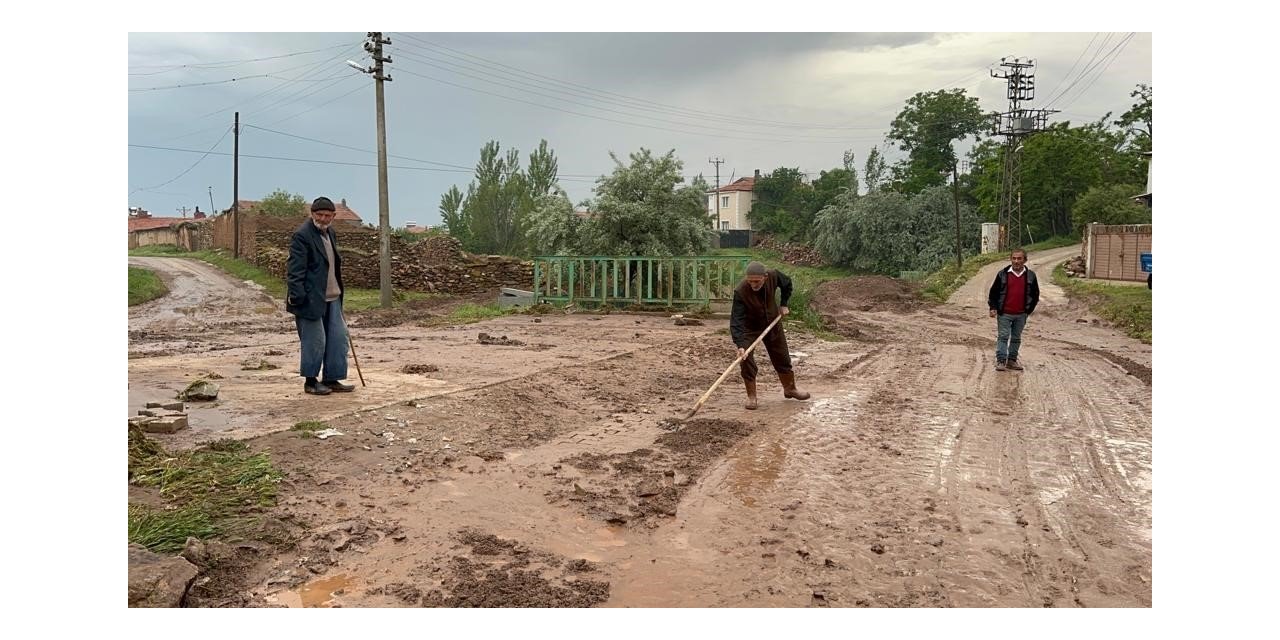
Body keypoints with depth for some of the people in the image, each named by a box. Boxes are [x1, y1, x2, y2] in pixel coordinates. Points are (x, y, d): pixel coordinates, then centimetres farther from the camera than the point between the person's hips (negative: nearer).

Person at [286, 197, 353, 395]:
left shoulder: (331, 233, 15)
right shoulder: (302, 235, -12)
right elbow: (296, 269, -16)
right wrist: (297, 296, -22)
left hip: (332, 297, 9)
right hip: (311, 298, -9)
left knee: (338, 338, 8)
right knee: (315, 340, -2)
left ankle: (331, 379, 18)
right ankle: (311, 381, 12)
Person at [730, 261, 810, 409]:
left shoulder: (773, 276, -25)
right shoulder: (740, 292, -35)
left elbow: (787, 284, 1)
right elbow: (736, 320, -38)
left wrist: (783, 304, -4)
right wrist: (740, 345, -48)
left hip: (772, 322, 3)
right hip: (749, 327, -3)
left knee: (783, 358, 14)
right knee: (746, 361, -14)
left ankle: (790, 388, 36)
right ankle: (751, 396, 3)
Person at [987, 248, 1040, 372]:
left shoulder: (1030, 276, 2)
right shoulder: (1003, 274, -2)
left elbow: (1035, 295, 10)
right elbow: (993, 292, 3)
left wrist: (1028, 310, 5)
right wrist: (993, 308, -4)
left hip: (1021, 315, 2)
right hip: (1004, 314, -2)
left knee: (1016, 338, 10)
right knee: (1003, 337, -3)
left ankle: (1012, 360, 19)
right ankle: (1000, 361, -1)